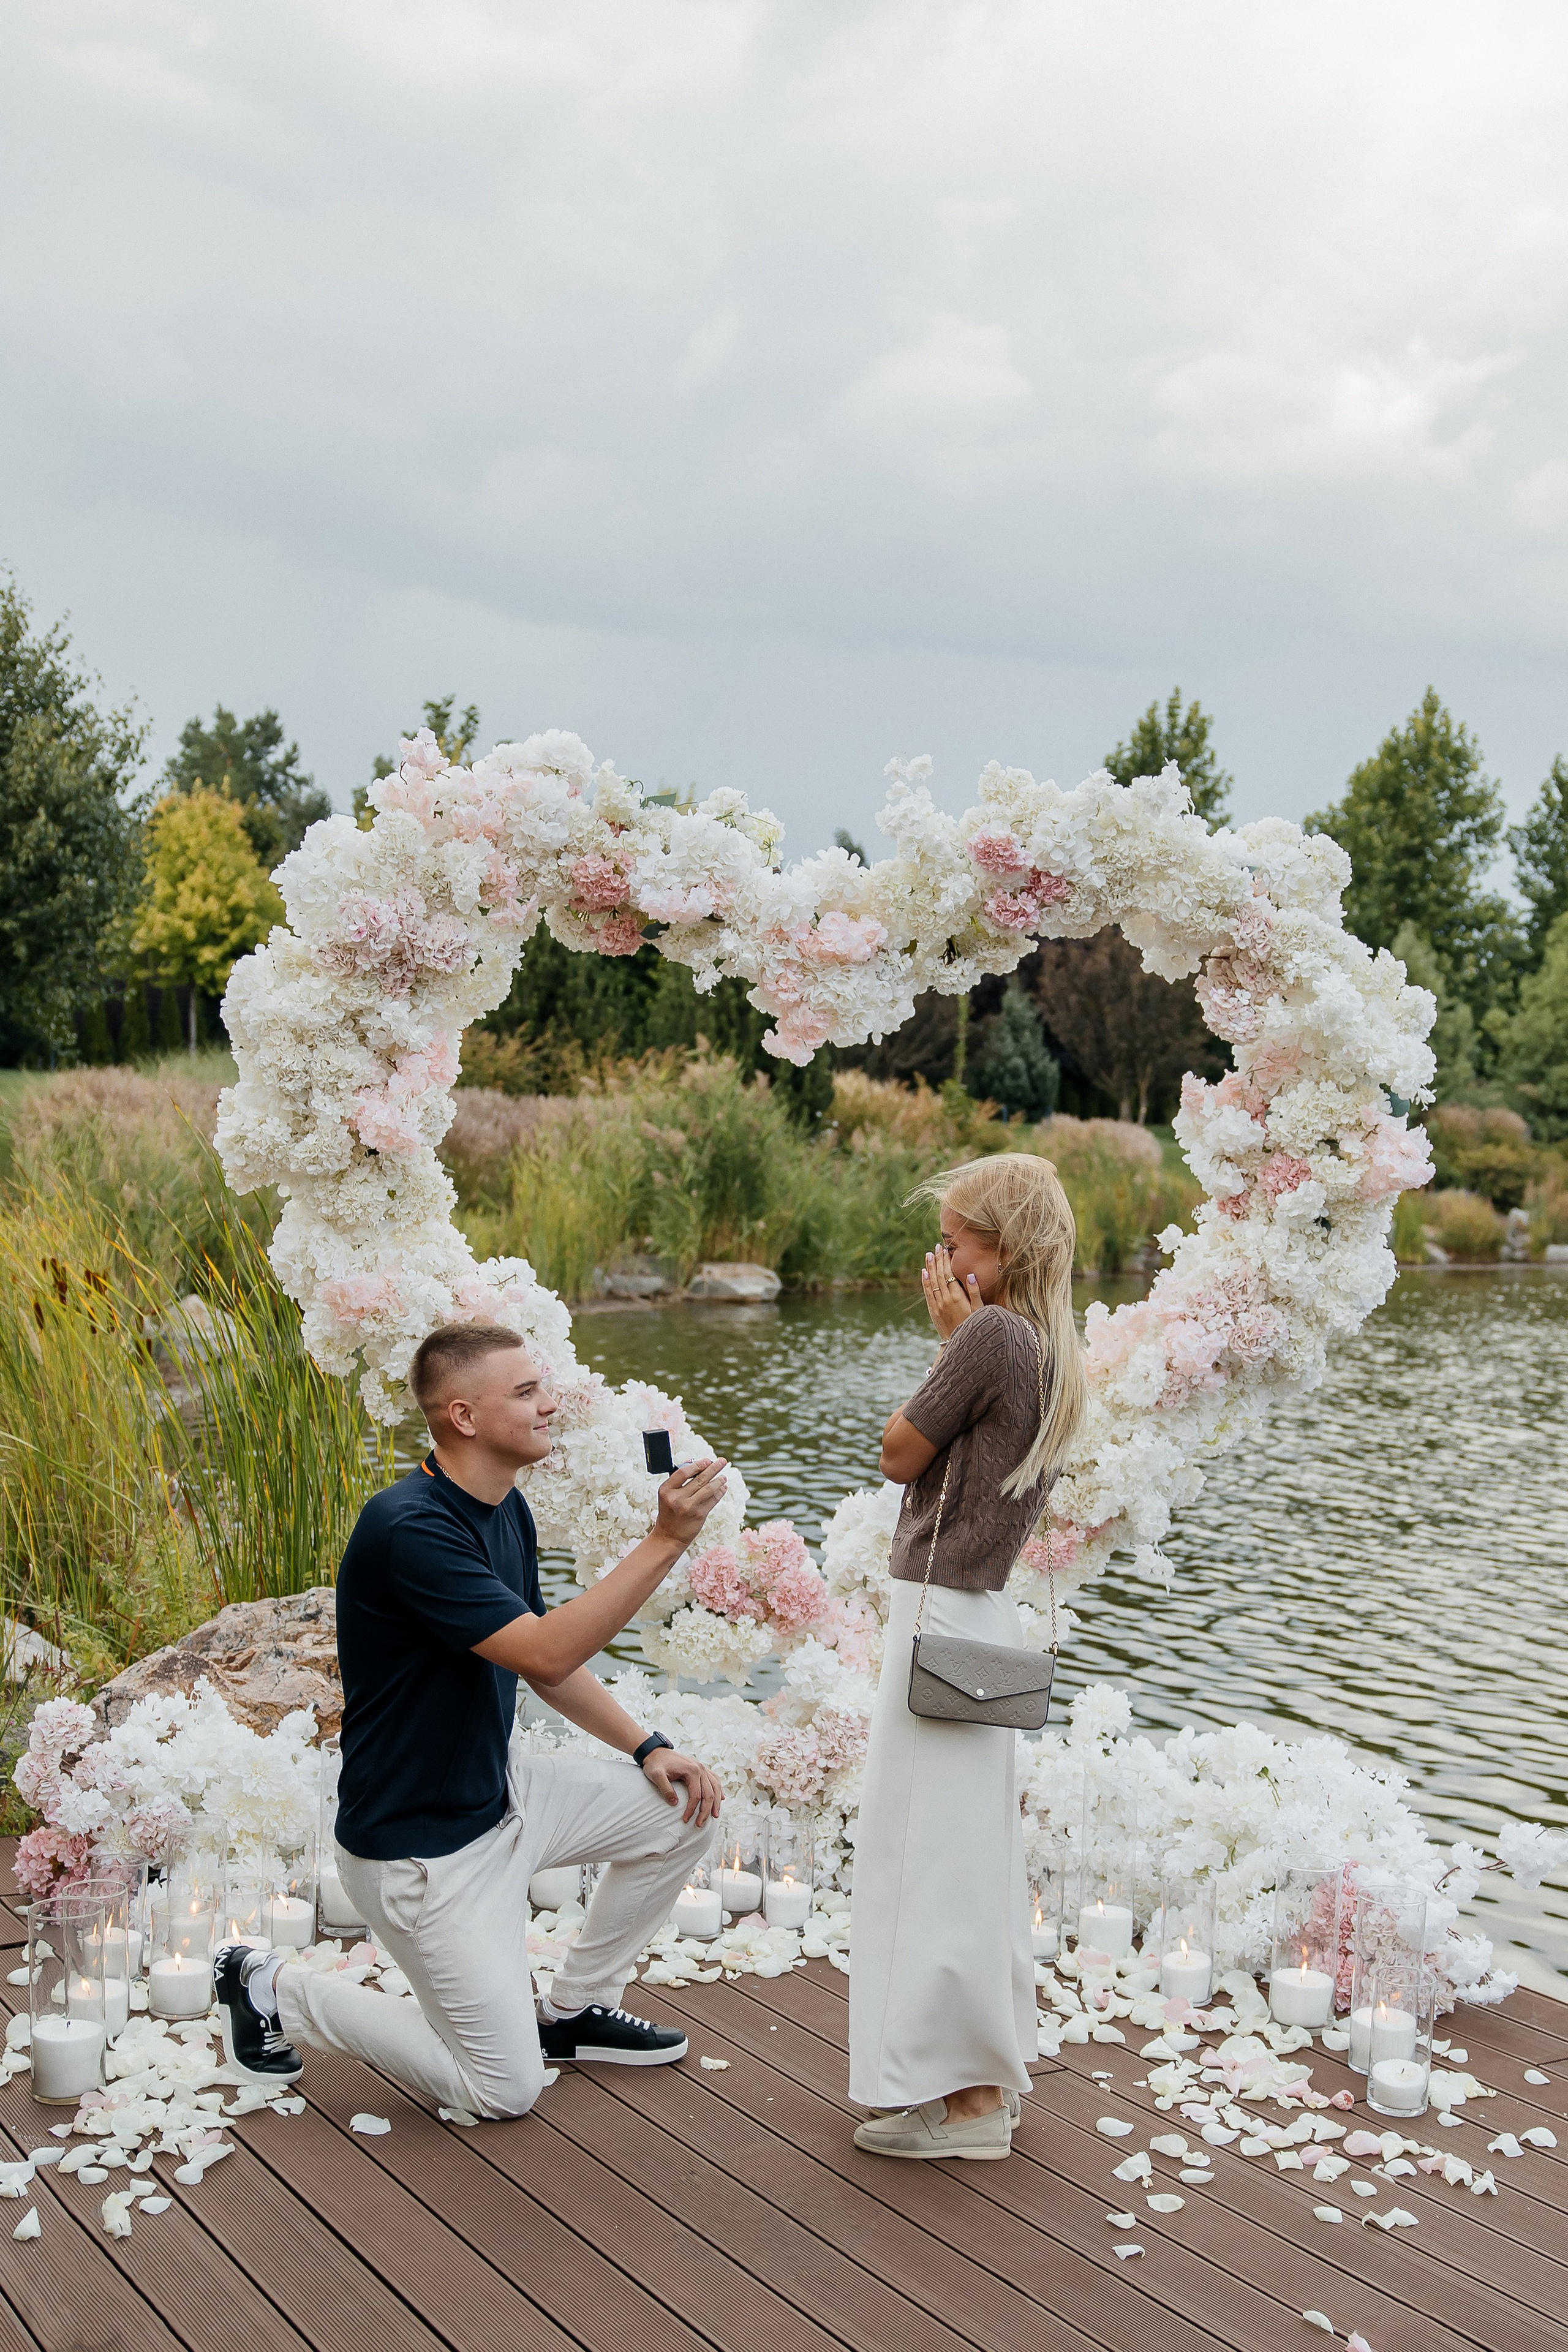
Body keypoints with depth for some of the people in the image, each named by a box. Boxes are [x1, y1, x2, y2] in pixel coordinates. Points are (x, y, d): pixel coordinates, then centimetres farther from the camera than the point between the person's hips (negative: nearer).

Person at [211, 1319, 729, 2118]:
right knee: (504, 2088, -1)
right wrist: (664, 1541, -36)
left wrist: (648, 1747, 2)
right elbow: (545, 1655, -35)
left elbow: (546, 1659, 12)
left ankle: (575, 2008, 19)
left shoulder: (507, 1509, 2)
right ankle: (278, 1989, 13)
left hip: (500, 1789, 9)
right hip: (423, 1843, -9)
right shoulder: (408, 1528, -28)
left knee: (683, 1806, 1)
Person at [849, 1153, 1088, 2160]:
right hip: (988, 1616, 10)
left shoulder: (991, 1334, -18)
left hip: (943, 1617, -10)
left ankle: (962, 2096, 8)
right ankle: (990, 2072, 30)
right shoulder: (1057, 1353, 9)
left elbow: (901, 1453, -10)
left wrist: (952, 1331, -7)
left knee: (930, 1848, 0)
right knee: (975, 1849, 18)